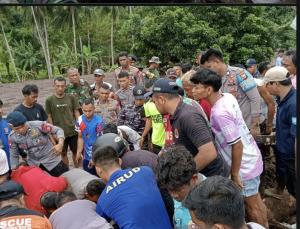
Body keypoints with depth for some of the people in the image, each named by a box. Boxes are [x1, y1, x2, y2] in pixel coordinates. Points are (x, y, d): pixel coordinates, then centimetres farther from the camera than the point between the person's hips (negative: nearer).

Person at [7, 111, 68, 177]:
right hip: (33, 165, 4)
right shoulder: (12, 137, -9)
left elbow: (58, 130, -16)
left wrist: (60, 144, -33)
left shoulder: (38, 125, -23)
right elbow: (14, 156, 4)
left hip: (51, 160, -3)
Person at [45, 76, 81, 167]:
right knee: (63, 153, 13)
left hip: (73, 131, 1)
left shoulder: (71, 98, -2)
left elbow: (76, 113, 3)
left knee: (76, 152, 11)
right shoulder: (49, 100, -4)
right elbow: (49, 117, -1)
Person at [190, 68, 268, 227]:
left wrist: (235, 174, -18)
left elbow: (237, 145, -28)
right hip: (251, 157, 9)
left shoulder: (219, 113, -30)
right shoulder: (228, 96, -4)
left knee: (251, 204, 13)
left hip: (244, 165, -9)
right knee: (255, 200, 27)